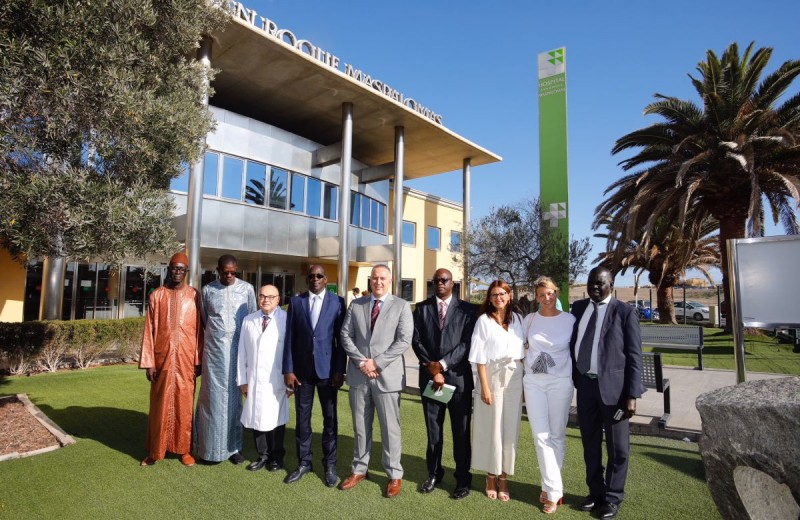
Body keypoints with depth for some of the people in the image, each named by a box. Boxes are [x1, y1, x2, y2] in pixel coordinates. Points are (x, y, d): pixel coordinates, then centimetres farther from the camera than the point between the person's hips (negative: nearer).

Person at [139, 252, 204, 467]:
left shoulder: (194, 295, 2)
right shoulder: (157, 295, 2)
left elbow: (199, 329, 3)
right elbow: (149, 330, 1)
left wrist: (198, 359, 0)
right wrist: (148, 362, -4)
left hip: (186, 358, 0)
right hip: (162, 357, 0)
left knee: (184, 403, 7)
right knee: (160, 404, 8)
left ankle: (184, 449, 20)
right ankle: (155, 450, 23)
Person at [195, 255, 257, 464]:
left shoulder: (247, 289, 0)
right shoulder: (208, 290, 3)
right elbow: (202, 320, 10)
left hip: (238, 349, 0)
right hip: (214, 349, 0)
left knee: (234, 396, 6)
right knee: (213, 396, 4)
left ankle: (233, 446, 17)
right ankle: (211, 446, 16)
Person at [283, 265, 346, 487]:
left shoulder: (337, 302, -1)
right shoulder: (296, 302, 3)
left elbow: (341, 338, -2)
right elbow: (290, 338, 2)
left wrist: (340, 370, -7)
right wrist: (288, 369, -2)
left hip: (327, 368, -1)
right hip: (302, 369, 2)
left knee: (330, 418, 8)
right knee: (302, 418, 10)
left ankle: (330, 464, 22)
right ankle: (303, 462, 27)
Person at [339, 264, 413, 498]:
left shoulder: (401, 306, -2)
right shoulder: (355, 305, 8)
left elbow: (404, 341, -9)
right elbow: (346, 335, 4)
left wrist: (376, 362, -13)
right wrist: (361, 361, -9)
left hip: (387, 375, -3)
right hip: (358, 374, 3)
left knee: (390, 427, 5)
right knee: (360, 426, 14)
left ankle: (395, 475, 21)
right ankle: (359, 469, 31)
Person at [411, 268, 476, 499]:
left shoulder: (465, 309, 1)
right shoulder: (422, 308, 7)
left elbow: (467, 342, -7)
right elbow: (416, 340, 1)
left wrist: (442, 364, -14)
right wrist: (431, 367, -9)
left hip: (458, 376, -2)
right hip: (429, 375, 2)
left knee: (461, 431, 7)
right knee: (433, 429, 12)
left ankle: (463, 478, 21)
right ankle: (434, 473, 28)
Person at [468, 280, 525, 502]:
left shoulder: (518, 319, 6)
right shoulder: (484, 320, -5)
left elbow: (523, 351, 10)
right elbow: (480, 356, -7)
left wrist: (525, 382, 5)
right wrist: (484, 386, -11)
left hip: (514, 379, 3)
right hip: (492, 377, -3)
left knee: (510, 428, 8)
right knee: (491, 427, 5)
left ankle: (503, 477, 21)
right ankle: (491, 476, 22)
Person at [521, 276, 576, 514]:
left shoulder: (570, 320, -4)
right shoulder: (529, 320, 2)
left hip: (560, 382, -1)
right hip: (533, 382, 2)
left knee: (556, 435, 7)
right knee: (541, 435, 0)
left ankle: (549, 486, 22)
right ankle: (554, 490, 10)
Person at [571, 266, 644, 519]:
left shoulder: (625, 312, -6)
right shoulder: (578, 308, 7)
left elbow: (634, 356, -8)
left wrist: (632, 395, -14)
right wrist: (574, 380, 7)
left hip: (613, 386, -4)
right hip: (585, 384, 4)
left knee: (617, 446, 10)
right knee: (590, 443, 16)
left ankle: (612, 498, 27)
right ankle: (595, 492, 34)